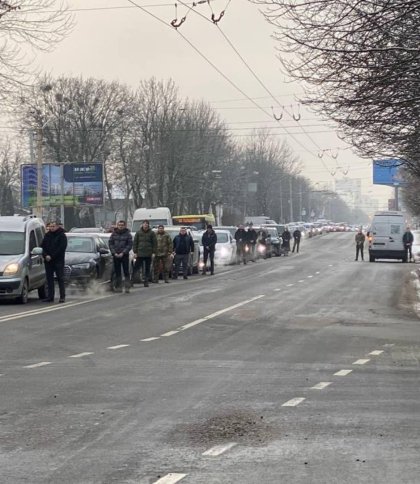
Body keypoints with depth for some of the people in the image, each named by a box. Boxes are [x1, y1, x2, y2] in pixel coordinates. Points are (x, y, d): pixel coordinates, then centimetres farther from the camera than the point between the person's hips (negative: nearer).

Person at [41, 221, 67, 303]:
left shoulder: (62, 236, -3)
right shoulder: (47, 235, 13)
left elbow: (61, 248, -11)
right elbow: (43, 246, 12)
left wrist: (51, 256, -15)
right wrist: (45, 255, -7)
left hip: (58, 260, -5)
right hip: (48, 261, 5)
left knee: (60, 278, -5)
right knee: (49, 279, 5)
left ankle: (62, 297, -3)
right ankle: (50, 297, 8)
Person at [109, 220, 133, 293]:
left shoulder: (128, 234, 0)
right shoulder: (113, 234, 8)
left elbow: (130, 245, -3)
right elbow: (110, 244, 7)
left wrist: (123, 253, -12)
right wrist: (114, 253, -6)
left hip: (124, 255, -2)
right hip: (115, 255, 3)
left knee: (126, 271, -5)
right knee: (117, 272, 4)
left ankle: (127, 287, -5)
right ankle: (118, 287, 8)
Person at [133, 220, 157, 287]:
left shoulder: (152, 233, 2)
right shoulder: (138, 233, 3)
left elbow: (155, 243, 2)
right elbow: (135, 243, 5)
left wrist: (153, 252, -5)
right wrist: (135, 252, -2)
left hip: (148, 254, 0)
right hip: (140, 254, 0)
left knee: (147, 269, 5)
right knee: (136, 267, -3)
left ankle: (146, 282, 10)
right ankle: (132, 280, -1)